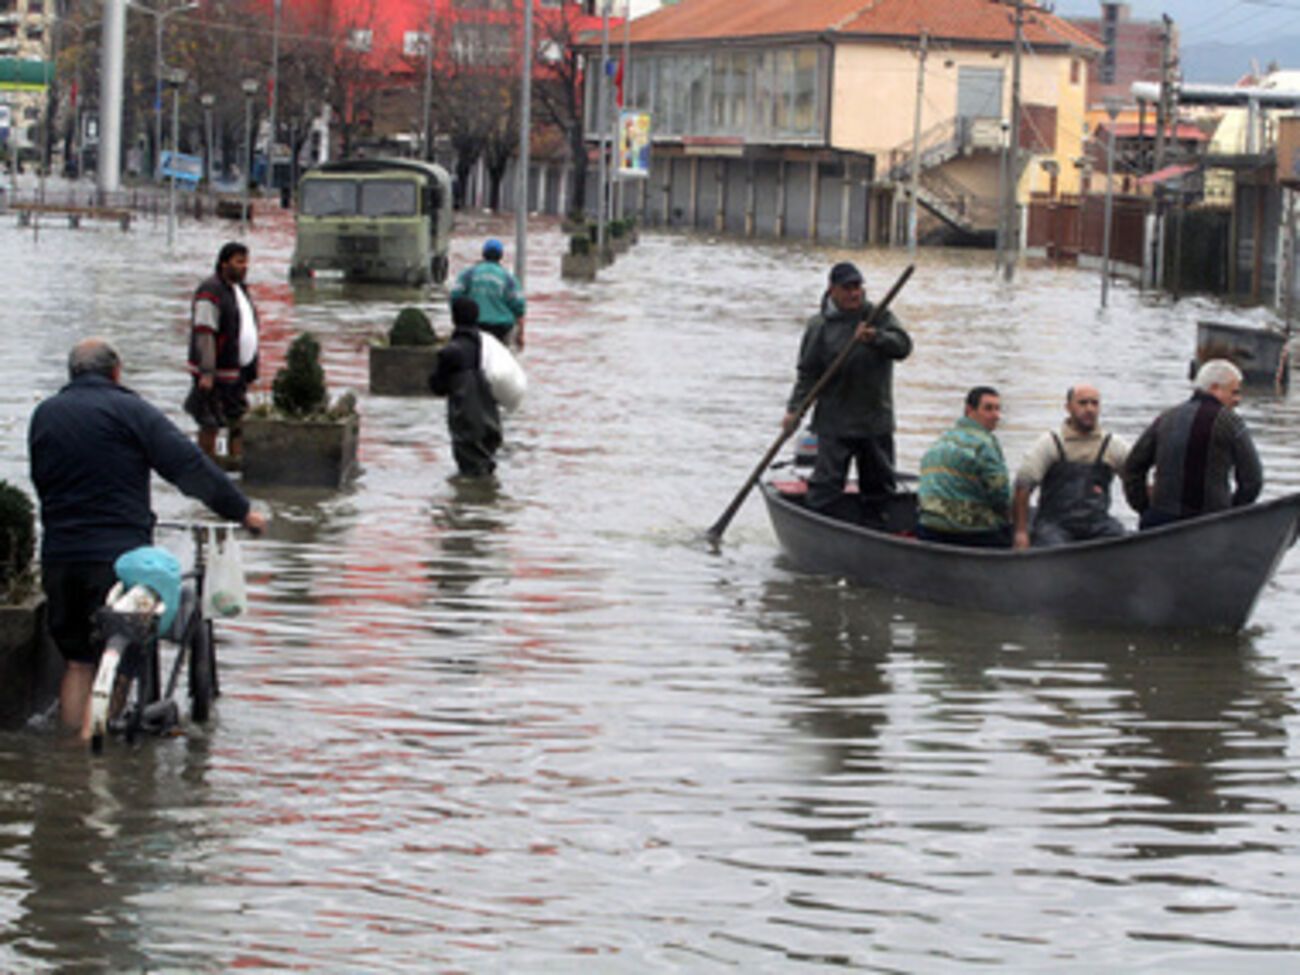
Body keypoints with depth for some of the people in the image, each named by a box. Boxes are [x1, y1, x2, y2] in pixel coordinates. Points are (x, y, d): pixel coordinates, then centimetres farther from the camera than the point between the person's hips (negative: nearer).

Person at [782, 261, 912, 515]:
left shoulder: (879, 316, 4)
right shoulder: (820, 325, -2)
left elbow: (903, 347, -10)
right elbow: (808, 373, -1)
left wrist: (876, 337, -28)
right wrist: (794, 409, -11)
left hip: (876, 421, 3)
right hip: (834, 424, -3)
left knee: (880, 485, 12)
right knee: (826, 485, -7)